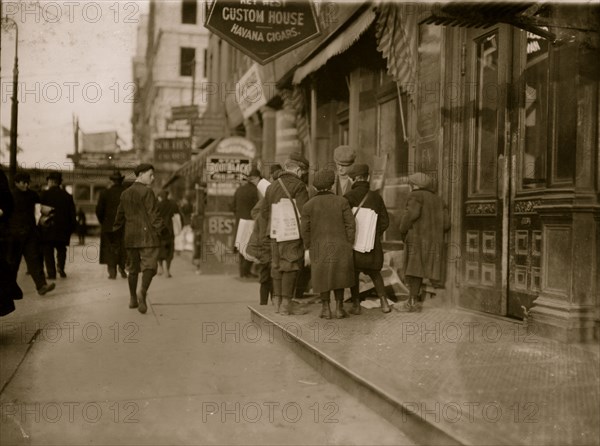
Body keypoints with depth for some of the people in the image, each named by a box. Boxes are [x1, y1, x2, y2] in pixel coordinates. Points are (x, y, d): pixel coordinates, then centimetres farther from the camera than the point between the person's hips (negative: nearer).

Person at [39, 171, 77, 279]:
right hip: (63, 228, 3)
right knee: (61, 249, 16)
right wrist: (72, 227, 9)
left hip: (48, 227, -3)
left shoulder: (45, 194, -5)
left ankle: (51, 272, -3)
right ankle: (61, 268, -4)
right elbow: (73, 214, 5)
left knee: (48, 250, 4)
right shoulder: (67, 195, 5)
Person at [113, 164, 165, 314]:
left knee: (133, 268, 14)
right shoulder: (147, 192, -8)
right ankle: (143, 291, -29)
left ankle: (133, 298, 18)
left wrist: (116, 228, 33)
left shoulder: (125, 193, 13)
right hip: (147, 235, -6)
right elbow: (153, 214, -12)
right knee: (149, 265, -8)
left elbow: (120, 214, 19)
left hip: (130, 236, 7)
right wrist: (162, 229, -7)